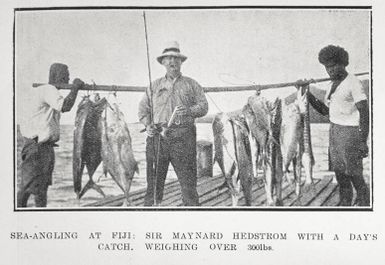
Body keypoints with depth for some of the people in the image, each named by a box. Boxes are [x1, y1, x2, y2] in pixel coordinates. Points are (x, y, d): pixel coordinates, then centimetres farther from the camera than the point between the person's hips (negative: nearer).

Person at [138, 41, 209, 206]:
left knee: (188, 182, -6)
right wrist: (147, 124, -1)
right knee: (154, 180, 0)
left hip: (183, 136, -1)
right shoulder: (154, 85, 20)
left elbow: (203, 106, 8)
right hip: (157, 136, 2)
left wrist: (190, 110, -13)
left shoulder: (191, 84, 15)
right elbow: (143, 108, 17)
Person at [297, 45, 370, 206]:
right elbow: (324, 110, 19)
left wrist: (363, 141, -21)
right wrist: (307, 93, 9)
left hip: (350, 132, -8)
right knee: (339, 173, 8)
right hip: (335, 131, 8)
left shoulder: (353, 83, -11)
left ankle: (364, 204, 4)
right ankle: (344, 204, 15)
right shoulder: (333, 85, 14)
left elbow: (364, 113, -16)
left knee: (354, 174, -6)